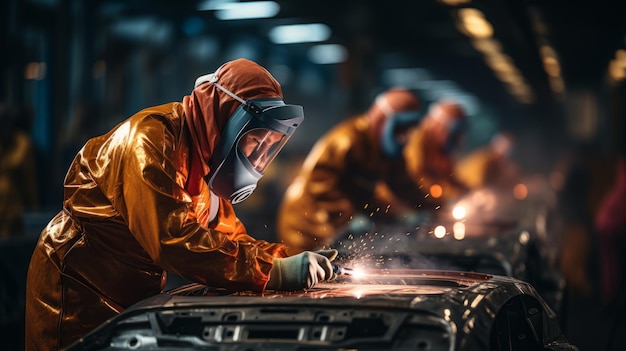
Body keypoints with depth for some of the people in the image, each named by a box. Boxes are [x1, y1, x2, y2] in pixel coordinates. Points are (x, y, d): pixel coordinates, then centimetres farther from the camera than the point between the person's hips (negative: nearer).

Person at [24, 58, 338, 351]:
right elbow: (173, 238, -34)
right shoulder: (152, 139, -24)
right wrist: (271, 271, -35)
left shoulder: (205, 155, 5)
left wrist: (285, 261, -14)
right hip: (78, 289, -9)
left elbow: (227, 232, 4)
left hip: (134, 296, 9)